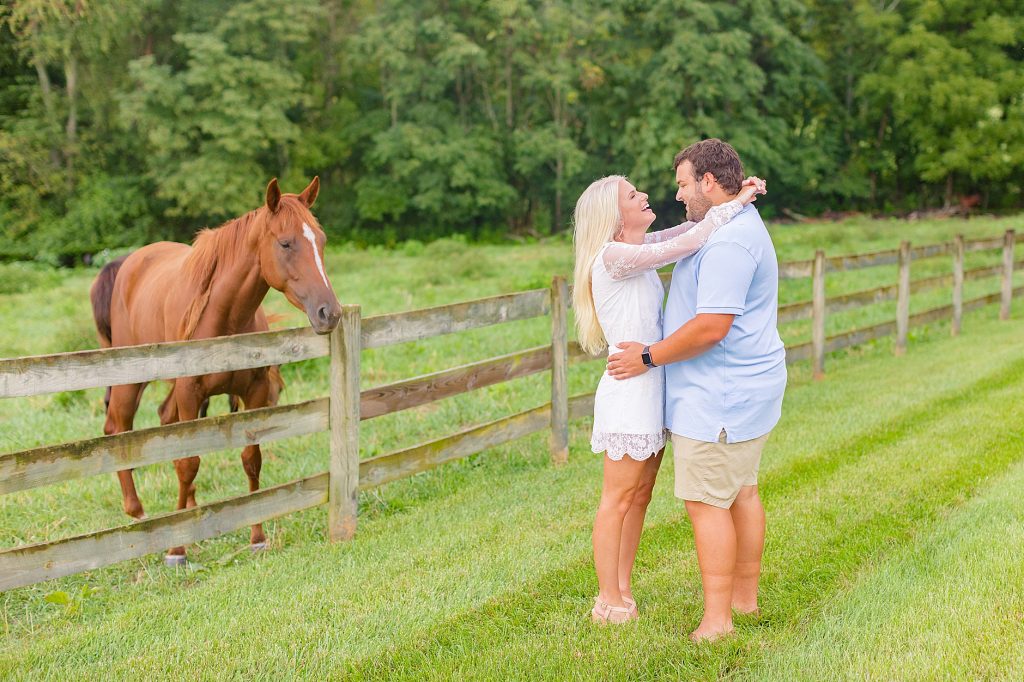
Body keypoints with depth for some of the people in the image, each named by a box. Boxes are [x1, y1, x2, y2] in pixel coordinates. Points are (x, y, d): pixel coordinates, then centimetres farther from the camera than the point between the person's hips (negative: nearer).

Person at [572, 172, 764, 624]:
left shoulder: (640, 249, 10)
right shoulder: (613, 257, -16)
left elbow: (690, 230, 15)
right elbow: (686, 243, -22)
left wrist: (736, 197, -1)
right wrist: (735, 202, -12)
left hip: (651, 389, 9)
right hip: (629, 390, -9)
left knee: (640, 496, 14)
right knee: (618, 500, 0)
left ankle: (623, 591, 23)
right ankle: (608, 602, 10)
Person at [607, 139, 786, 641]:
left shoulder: (728, 241, -22)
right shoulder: (744, 228, 15)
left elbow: (712, 325, -27)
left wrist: (649, 356, -17)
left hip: (720, 395, -11)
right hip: (746, 387, 11)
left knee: (707, 501, -5)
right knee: (741, 492, 17)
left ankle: (717, 619, 1)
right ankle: (745, 596, 28)